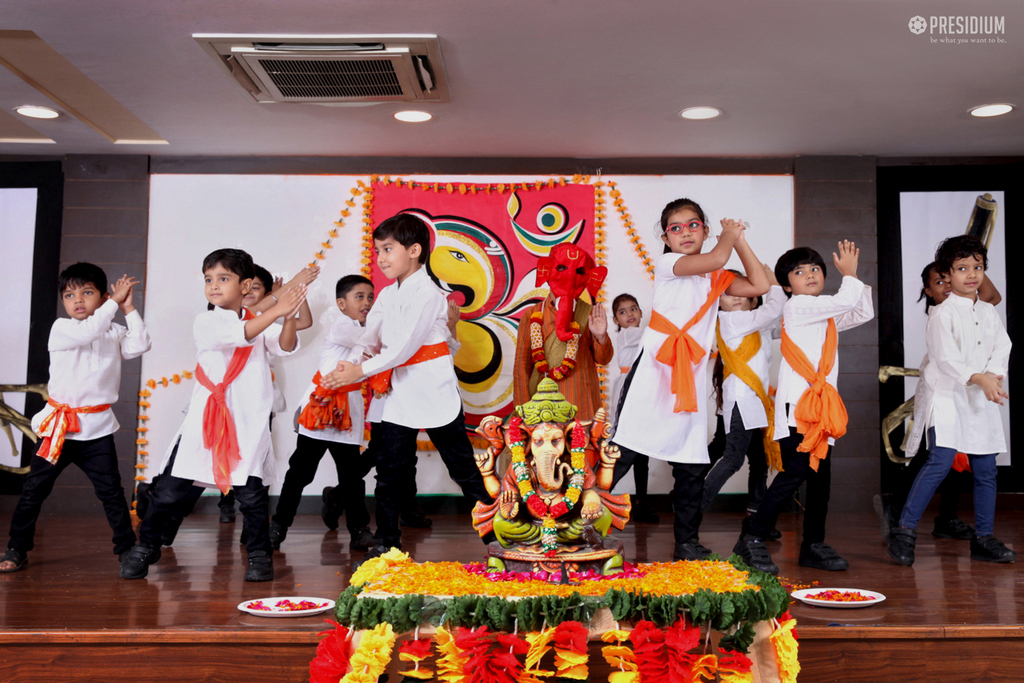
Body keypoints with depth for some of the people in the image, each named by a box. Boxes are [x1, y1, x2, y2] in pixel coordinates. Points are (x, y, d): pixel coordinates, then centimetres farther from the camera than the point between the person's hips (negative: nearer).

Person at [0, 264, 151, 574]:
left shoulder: (114, 332, 7)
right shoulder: (60, 329, -2)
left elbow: (139, 345, -11)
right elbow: (87, 331, -23)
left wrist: (129, 309, -12)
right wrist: (114, 302, -19)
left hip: (97, 428, 1)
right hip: (59, 426, -1)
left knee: (111, 490, 3)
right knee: (34, 488, 7)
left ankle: (126, 547, 12)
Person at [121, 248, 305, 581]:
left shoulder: (262, 324, 9)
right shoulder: (205, 322, 1)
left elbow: (285, 346, -8)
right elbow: (238, 334, -17)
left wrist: (289, 317, -25)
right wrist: (276, 311, -26)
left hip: (249, 423, 0)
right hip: (203, 419, 0)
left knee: (251, 492, -2)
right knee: (169, 488, 4)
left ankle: (260, 554, 16)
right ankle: (145, 547, 24)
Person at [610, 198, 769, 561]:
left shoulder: (716, 278, 18)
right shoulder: (666, 264, 1)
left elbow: (760, 286, 10)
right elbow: (713, 260, -14)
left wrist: (740, 240, 13)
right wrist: (729, 236, 6)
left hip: (691, 377, 5)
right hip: (654, 370, -5)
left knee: (692, 464, 6)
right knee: (624, 451, -9)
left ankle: (687, 541, 18)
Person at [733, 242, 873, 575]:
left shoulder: (827, 316, 23)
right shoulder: (796, 306, -3)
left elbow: (862, 312, 28)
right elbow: (844, 301, -11)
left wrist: (855, 279, 18)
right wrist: (849, 274, 5)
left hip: (821, 404, 9)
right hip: (796, 405, -9)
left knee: (820, 475, 8)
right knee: (795, 471, -17)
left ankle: (813, 544, 16)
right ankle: (752, 539, -13)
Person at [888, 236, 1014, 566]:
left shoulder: (989, 312, 15)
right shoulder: (942, 313, -5)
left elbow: (1002, 347, 6)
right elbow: (947, 358, -15)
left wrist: (993, 377, -13)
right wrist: (978, 378, -28)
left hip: (983, 401, 6)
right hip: (948, 396, -6)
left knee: (986, 470, 7)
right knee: (940, 462, -18)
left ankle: (984, 538, 19)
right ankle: (904, 530, -11)